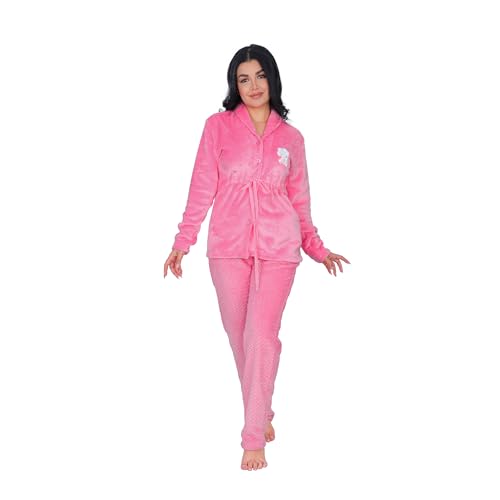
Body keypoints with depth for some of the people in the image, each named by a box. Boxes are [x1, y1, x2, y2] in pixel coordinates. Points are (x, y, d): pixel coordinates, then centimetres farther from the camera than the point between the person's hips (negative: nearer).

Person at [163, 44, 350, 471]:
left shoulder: (291, 138, 8)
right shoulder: (218, 126, 3)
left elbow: (299, 198, 14)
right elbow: (202, 187, 1)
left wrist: (317, 248, 13)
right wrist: (183, 241, -4)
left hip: (277, 248, 0)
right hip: (228, 246, 0)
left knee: (262, 335, -9)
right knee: (238, 335, 6)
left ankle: (254, 437, -5)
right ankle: (261, 415, 27)